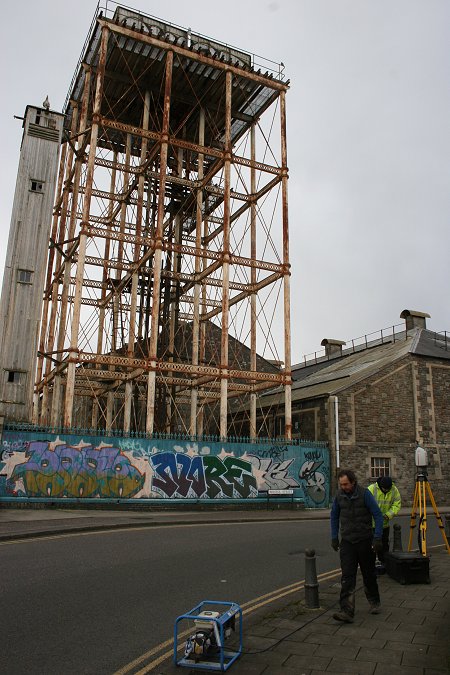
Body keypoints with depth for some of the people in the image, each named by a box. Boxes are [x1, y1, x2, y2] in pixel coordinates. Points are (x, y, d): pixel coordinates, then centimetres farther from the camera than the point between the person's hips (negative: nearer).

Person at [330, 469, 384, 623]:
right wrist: (334, 537, 9)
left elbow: (378, 515, -12)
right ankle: (347, 611, -9)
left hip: (365, 540, -2)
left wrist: (377, 538, -17)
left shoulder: (365, 493, -15)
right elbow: (334, 516, 11)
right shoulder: (339, 495, -3)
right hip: (347, 541, 2)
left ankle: (374, 603, 36)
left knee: (369, 574, 13)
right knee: (347, 577, -7)